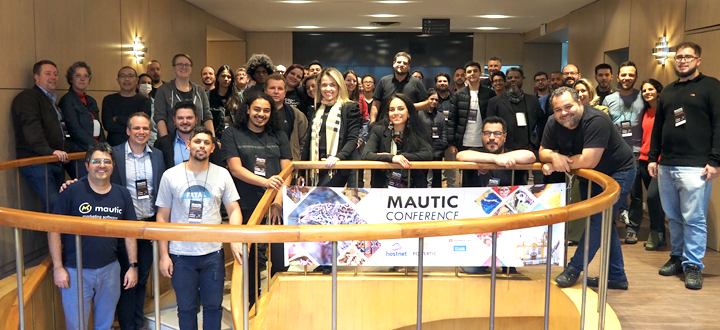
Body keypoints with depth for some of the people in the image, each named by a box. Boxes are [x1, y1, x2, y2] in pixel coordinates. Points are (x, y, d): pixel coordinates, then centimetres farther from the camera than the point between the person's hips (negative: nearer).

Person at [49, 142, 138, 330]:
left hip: (110, 269, 3)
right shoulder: (71, 192, -9)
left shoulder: (122, 195, 3)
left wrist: (133, 266, 4)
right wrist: (58, 267, -10)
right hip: (75, 271, -3)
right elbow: (54, 230, -6)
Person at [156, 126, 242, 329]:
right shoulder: (170, 176, -1)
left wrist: (235, 239, -17)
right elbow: (162, 217, 2)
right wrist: (163, 255, -3)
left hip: (213, 253, 1)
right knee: (186, 308, 11)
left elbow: (234, 210, 0)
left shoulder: (222, 175, 1)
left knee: (213, 306, 10)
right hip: (181, 255, 0)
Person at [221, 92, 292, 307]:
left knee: (281, 256, -5)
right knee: (248, 259, 8)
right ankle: (251, 303, 26)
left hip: (275, 207, 2)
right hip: (246, 208, -1)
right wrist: (265, 182, -21)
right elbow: (236, 169, -7)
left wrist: (278, 201, -7)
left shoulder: (278, 136, 12)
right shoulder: (232, 134, 4)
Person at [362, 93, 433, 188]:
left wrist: (400, 156, -15)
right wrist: (391, 158, -25)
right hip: (383, 186, -2)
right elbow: (366, 154, -10)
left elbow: (428, 154, -7)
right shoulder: (379, 130, 4)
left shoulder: (416, 133, 7)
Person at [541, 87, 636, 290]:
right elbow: (543, 152, -5)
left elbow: (589, 161, -36)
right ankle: (616, 277, 23)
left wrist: (558, 164, -25)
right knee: (603, 223, 12)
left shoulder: (596, 121, -32)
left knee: (598, 218, -14)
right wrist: (555, 156, -28)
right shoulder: (554, 124, -10)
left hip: (618, 173, -7)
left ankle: (574, 269, -2)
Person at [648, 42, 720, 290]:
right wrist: (652, 157, 13)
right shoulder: (668, 91, 18)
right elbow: (657, 127, 21)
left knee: (694, 219, -3)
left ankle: (693, 265, 5)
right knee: (673, 217, 12)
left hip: (695, 166, -6)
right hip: (666, 166, 6)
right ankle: (678, 257, 24)